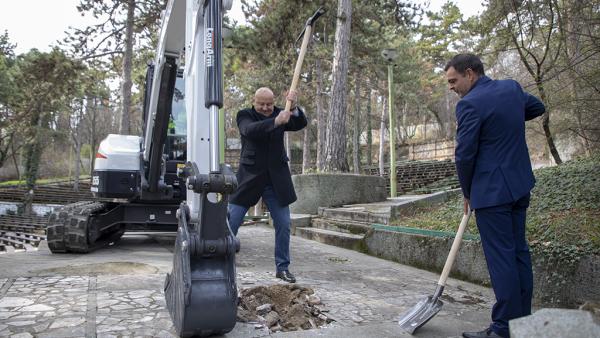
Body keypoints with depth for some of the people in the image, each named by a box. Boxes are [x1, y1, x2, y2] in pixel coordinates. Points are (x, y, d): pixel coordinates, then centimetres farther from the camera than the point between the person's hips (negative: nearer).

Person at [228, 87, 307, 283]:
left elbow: (301, 124, -6)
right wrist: (275, 122, -36)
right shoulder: (245, 115, -3)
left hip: (276, 179, 3)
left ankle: (282, 267, 20)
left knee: (283, 225, 6)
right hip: (249, 177, -3)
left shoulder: (279, 114, 6)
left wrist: (293, 107, -24)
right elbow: (249, 130, -24)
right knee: (231, 223, 0)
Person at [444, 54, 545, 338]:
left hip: (492, 190, -9)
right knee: (518, 250, 13)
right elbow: (538, 107, 29)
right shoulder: (512, 87, 9)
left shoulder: (470, 104, -15)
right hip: (520, 185, 9)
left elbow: (464, 154, -14)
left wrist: (467, 193, 0)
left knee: (500, 256, -4)